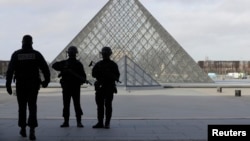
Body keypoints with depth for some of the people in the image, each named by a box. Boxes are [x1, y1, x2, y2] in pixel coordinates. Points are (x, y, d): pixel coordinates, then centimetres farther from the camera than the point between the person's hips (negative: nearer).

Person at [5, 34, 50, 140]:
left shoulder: (16, 54, -1)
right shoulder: (36, 54, -1)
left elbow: (10, 70, -7)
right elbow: (45, 69, -5)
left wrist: (8, 85, -6)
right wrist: (46, 81, 9)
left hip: (20, 85, 1)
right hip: (33, 85, -1)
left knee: (22, 107, 17)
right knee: (32, 108, 0)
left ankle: (23, 129, 27)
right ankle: (32, 131, -15)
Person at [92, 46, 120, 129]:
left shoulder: (113, 65, 4)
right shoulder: (98, 64, 15)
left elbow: (117, 76, -3)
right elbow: (93, 74, 7)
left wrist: (109, 74, -20)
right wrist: (100, 74, -12)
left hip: (109, 87, -3)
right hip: (100, 87, 4)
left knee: (108, 105, -4)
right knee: (100, 105, 4)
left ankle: (107, 123, 0)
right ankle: (100, 123, 11)